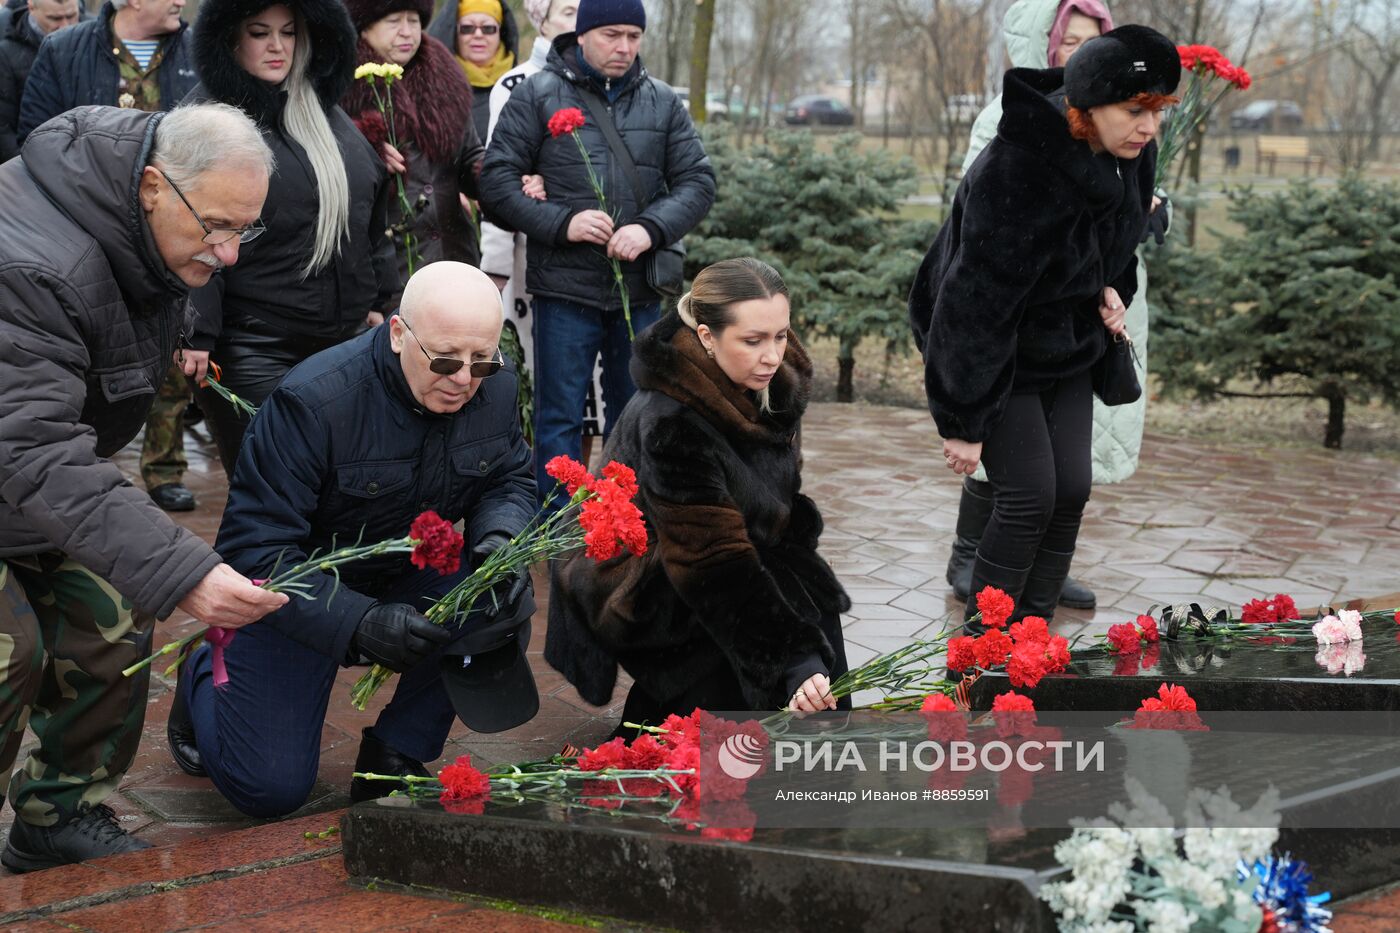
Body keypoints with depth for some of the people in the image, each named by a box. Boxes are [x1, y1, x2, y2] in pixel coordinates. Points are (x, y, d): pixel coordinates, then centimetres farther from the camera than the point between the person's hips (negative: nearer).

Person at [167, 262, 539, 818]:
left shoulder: (495, 387, -12)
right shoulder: (311, 401, -30)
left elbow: (509, 481, 5)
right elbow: (253, 548, -30)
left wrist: (499, 537, -21)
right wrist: (358, 623, -42)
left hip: (408, 581, 5)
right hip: (299, 595, -4)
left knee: (506, 605, -26)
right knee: (270, 790, -10)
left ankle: (396, 754, -5)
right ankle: (205, 677, 25)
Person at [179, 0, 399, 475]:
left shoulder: (325, 110, 14)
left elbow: (373, 212, 21)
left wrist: (380, 298, 19)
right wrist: (197, 333, -17)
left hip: (342, 337, 6)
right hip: (252, 349, -6)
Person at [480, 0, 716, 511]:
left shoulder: (663, 103, 10)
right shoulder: (538, 95, 0)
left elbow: (697, 181, 7)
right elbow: (496, 179, -2)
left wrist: (651, 227, -12)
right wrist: (561, 222, -15)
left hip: (640, 291, 3)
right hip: (565, 289, -3)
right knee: (560, 419, 2)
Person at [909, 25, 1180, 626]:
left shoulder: (1130, 155, -8)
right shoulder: (1018, 174, -32)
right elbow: (975, 303, -29)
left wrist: (1112, 289, -5)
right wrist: (964, 422, -23)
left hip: (1068, 348, 7)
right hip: (992, 349, -7)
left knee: (1071, 492, 3)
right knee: (1029, 499, -10)